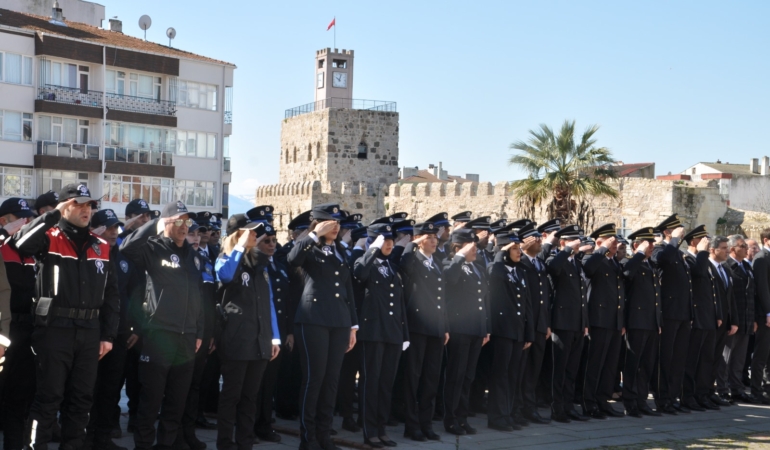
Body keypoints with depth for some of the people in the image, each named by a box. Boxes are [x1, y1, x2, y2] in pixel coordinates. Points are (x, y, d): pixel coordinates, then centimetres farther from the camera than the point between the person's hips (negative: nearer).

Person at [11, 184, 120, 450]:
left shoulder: (101, 246, 12)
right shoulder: (48, 238, -1)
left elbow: (111, 294, 13)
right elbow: (20, 243, -24)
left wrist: (109, 335, 7)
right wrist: (54, 215, -19)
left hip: (89, 332, 5)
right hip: (54, 329, -5)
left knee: (82, 397, 11)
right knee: (49, 396, 0)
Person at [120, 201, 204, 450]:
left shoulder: (193, 255, 15)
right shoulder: (153, 249, -2)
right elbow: (127, 246, -23)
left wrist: (199, 332, 14)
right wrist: (156, 223, -16)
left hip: (187, 339, 5)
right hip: (159, 336, -5)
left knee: (177, 402, 12)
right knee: (151, 401, 1)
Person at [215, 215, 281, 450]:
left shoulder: (260, 262, 14)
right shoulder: (226, 259, 0)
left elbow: (268, 301, 14)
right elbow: (224, 275, -27)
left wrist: (274, 337, 9)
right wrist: (240, 245, -19)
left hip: (260, 339, 5)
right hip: (236, 340, -5)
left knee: (250, 395, 10)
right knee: (231, 394, 0)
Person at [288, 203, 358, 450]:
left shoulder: (340, 251, 16)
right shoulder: (310, 250, 0)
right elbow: (293, 259, -25)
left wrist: (353, 325, 14)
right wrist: (315, 235, -21)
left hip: (340, 322, 6)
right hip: (314, 320, -6)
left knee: (332, 378, 7)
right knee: (313, 378, -4)